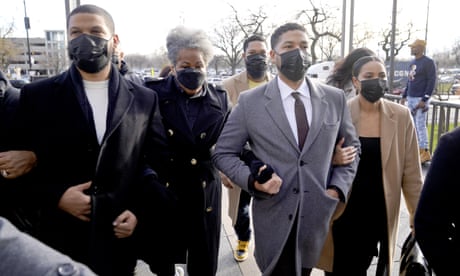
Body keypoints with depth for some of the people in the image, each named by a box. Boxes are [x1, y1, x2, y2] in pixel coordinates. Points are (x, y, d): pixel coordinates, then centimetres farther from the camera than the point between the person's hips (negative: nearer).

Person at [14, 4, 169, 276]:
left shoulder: (144, 99, 0)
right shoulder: (37, 95, -1)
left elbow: (159, 162, 3)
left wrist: (139, 211, -6)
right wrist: (55, 197, -13)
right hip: (61, 240, 0)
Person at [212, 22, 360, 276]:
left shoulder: (335, 99, 2)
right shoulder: (250, 102, -6)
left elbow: (351, 147, 13)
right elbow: (223, 153, -1)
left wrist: (338, 188, -1)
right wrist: (253, 180, -17)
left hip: (318, 215, 3)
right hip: (274, 218, -2)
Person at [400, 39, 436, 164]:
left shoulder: (428, 62, -8)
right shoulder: (412, 63, 15)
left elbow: (432, 82, -13)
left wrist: (424, 99, -18)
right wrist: (404, 96, 16)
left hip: (421, 99, -8)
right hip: (411, 99, 8)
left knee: (420, 125, -8)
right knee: (413, 125, 8)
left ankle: (425, 152, -1)